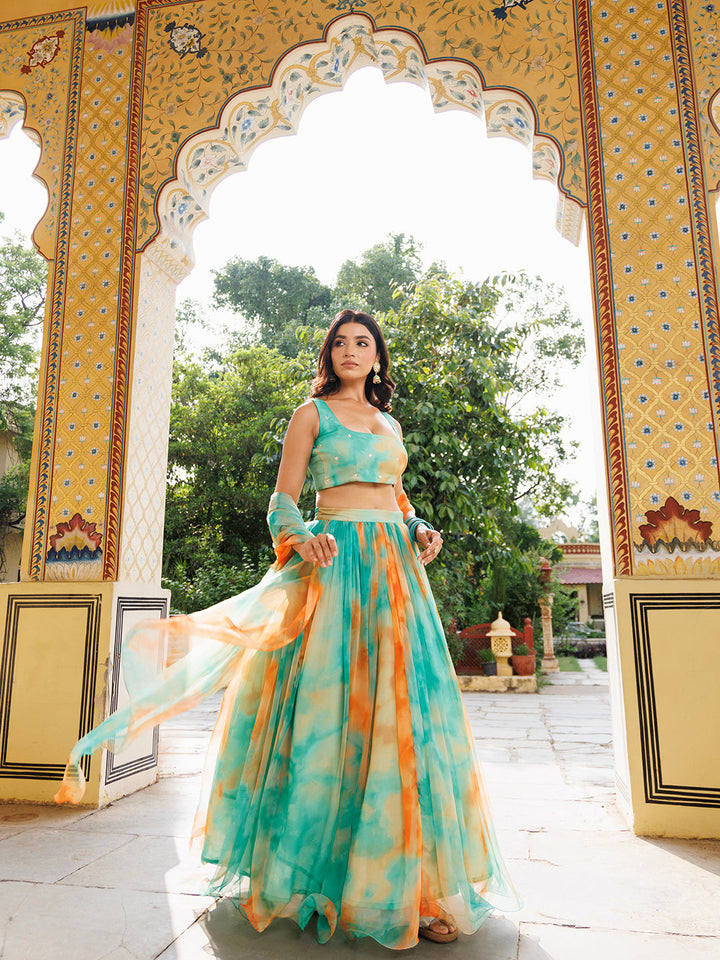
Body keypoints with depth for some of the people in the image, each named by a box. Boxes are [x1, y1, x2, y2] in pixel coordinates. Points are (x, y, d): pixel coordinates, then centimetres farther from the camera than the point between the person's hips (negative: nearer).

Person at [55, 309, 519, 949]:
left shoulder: (390, 423, 22)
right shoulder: (312, 414, 7)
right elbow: (283, 498, 1)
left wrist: (421, 530, 7)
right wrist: (301, 536, -18)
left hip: (396, 565, 5)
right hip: (336, 559, -4)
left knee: (401, 703, 0)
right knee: (333, 693, -7)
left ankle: (410, 875, 11)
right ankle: (330, 870, 6)